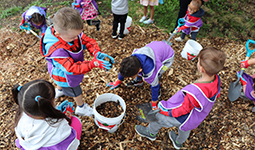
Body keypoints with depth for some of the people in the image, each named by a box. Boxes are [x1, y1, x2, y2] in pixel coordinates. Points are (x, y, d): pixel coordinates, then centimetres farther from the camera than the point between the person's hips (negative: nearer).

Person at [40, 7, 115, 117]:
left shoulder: (72, 31, -28)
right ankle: (81, 108, 51)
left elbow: (87, 41, -22)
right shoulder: (57, 50, -46)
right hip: (65, 77, -7)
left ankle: (59, 91, 75)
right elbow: (72, 68, -45)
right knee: (76, 92, 20)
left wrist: (97, 53, -42)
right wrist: (94, 63, -53)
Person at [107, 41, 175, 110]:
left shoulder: (149, 71, -41)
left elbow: (154, 86, -24)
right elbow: (124, 69, 0)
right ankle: (139, 81, 21)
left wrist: (154, 102, -7)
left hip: (167, 56, -6)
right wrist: (118, 81, 16)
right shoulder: (132, 59, -23)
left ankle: (158, 91, 6)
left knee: (154, 76, -25)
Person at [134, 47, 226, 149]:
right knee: (185, 129, 37)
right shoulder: (216, 79, -21)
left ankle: (151, 133, 45)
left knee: (158, 116, 14)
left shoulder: (195, 92, -45)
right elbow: (216, 95, 0)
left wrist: (163, 109, -16)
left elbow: (183, 109, -29)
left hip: (185, 118, -7)